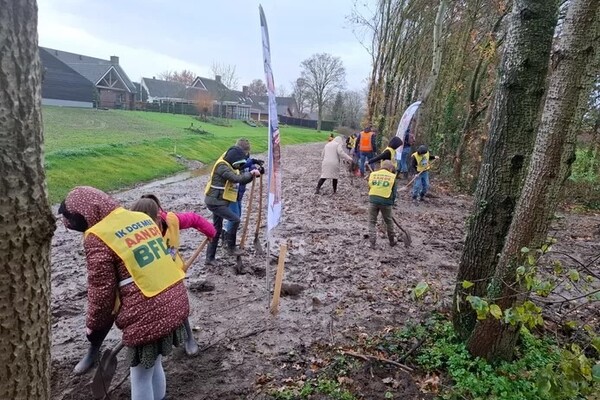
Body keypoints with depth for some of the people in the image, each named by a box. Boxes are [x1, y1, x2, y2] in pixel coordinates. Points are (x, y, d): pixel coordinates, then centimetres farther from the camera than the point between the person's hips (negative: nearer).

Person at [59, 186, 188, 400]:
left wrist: (94, 325, 10)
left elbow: (102, 290, -8)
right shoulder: (142, 218, 10)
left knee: (140, 376, 15)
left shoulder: (97, 237, -11)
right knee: (154, 364, 28)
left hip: (147, 314, -7)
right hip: (175, 302, 8)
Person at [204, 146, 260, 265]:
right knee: (235, 220, -16)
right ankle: (231, 247, -1)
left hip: (218, 202, 10)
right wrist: (251, 173, -19)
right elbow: (237, 179, -29)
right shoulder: (222, 167, -19)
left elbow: (242, 180, 12)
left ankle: (210, 258, 20)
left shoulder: (230, 167, 12)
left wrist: (252, 174, -4)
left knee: (217, 229, 13)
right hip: (215, 202, -10)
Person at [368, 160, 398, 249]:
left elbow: (370, 188, 10)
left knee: (372, 222, 11)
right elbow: (394, 192, 6)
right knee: (389, 222, 18)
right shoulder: (392, 176, 2)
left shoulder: (372, 174, 7)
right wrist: (392, 202, 18)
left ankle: (372, 243, 5)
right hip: (386, 201, -1)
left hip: (373, 200, 1)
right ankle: (392, 241, 32)